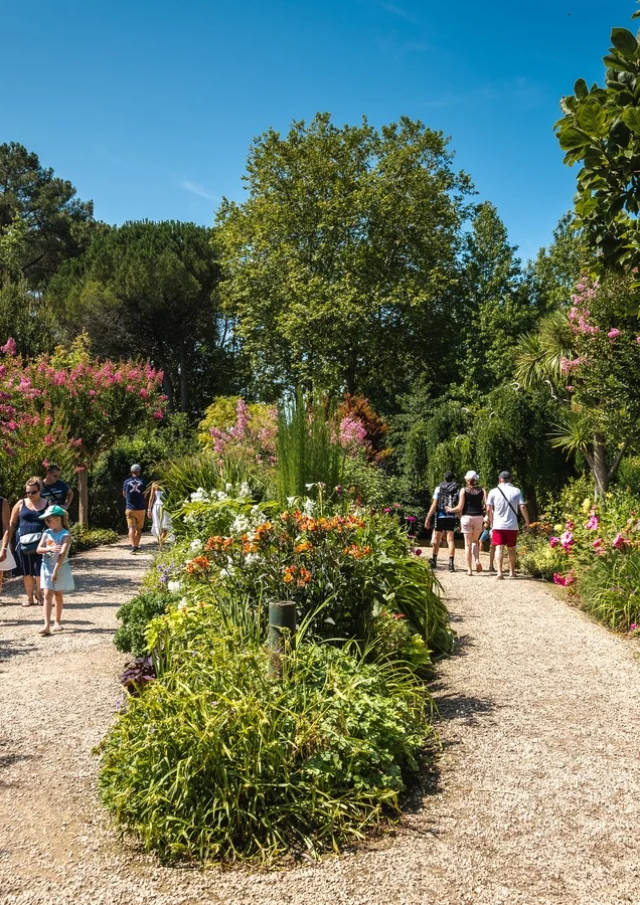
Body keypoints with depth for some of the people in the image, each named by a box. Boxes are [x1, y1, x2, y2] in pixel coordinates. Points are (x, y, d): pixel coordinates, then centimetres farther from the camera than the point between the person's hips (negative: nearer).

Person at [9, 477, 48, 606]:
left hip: (40, 542, -1)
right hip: (23, 542, 1)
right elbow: (12, 524, 10)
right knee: (26, 571, 7)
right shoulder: (21, 504, 6)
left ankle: (39, 594, 17)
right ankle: (30, 598, 19)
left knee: (39, 570, -4)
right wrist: (8, 542, 5)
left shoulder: (47, 505, 4)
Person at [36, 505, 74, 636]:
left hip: (61, 567, -3)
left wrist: (55, 571, -25)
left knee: (58, 595, 9)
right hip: (47, 567, 3)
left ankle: (58, 622, 25)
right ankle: (47, 625, -11)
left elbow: (62, 554, -20)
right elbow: (39, 549, -5)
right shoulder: (46, 533, 1)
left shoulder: (65, 535, -13)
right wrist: (50, 549, -25)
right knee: (47, 595, -5)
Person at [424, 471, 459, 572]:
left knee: (437, 540, 13)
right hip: (451, 518, 0)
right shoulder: (457, 490, 3)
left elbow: (434, 505, -5)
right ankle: (451, 563, -11)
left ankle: (434, 561, 24)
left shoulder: (439, 489, 0)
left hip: (440, 517, 0)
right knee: (450, 540, 1)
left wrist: (428, 518, -3)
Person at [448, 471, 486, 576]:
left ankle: (469, 569, 2)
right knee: (475, 541, 21)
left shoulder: (464, 490, -2)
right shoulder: (482, 491, 5)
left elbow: (460, 507, -5)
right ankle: (477, 560, -4)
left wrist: (451, 510, 11)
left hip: (466, 517, -2)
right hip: (479, 517, 2)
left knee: (468, 544, 2)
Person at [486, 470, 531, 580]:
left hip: (498, 525, -1)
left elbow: (488, 509, -3)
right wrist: (527, 521, 4)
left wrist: (491, 521, 11)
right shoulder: (516, 491, 0)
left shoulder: (494, 491, -1)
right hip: (512, 525, 1)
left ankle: (499, 572, -16)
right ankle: (512, 572, 23)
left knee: (499, 548, -3)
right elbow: (522, 507, -6)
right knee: (511, 549, 15)